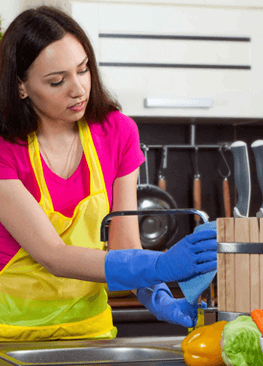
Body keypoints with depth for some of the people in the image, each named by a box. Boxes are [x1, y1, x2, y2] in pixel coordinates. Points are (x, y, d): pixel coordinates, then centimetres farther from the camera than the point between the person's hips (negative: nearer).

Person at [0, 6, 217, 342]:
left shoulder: (117, 133, -1)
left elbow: (124, 245, -2)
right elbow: (53, 255, -22)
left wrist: (159, 299, -21)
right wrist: (160, 266, -33)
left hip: (89, 324, 3)